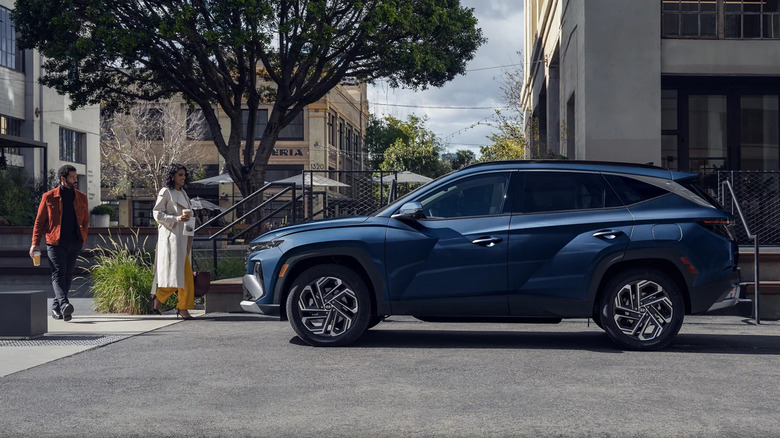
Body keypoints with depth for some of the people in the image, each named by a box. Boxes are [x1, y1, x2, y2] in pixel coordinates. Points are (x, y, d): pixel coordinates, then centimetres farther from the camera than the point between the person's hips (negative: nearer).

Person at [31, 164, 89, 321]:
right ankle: (64, 305, -31)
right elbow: (39, 221, 4)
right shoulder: (49, 197, 2)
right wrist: (35, 243, -3)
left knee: (67, 275, 7)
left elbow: (85, 220, 19)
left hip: (74, 243, 4)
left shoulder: (81, 198, 12)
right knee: (58, 273, -16)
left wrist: (83, 238, 4)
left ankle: (56, 308, 17)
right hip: (55, 243, -4)